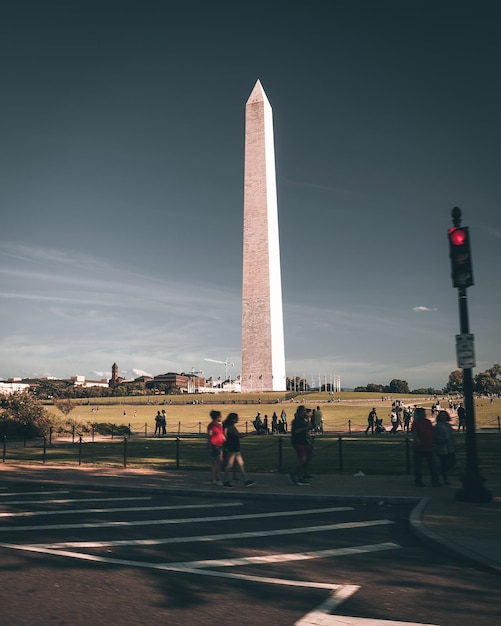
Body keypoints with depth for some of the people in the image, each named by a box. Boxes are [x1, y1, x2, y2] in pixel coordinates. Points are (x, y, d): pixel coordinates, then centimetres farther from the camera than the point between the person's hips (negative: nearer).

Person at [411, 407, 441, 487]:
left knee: (432, 465, 9)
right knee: (418, 465, 4)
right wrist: (417, 440, -38)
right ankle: (418, 481, 15)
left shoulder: (428, 422, 12)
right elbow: (413, 432, -23)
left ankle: (435, 481, 18)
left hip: (429, 448, 6)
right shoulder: (416, 422, -7)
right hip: (419, 448, -6)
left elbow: (432, 432, 23)